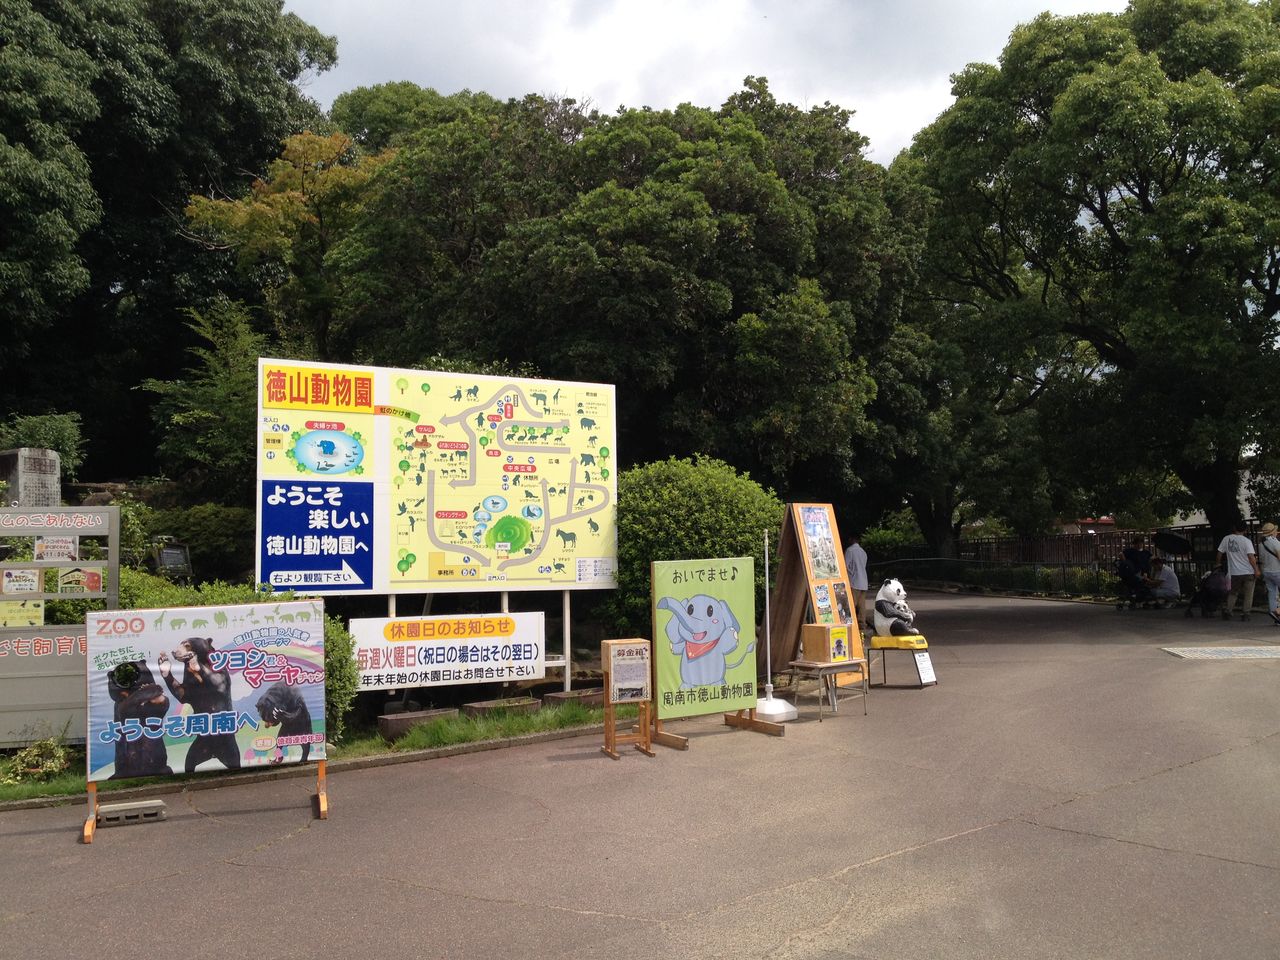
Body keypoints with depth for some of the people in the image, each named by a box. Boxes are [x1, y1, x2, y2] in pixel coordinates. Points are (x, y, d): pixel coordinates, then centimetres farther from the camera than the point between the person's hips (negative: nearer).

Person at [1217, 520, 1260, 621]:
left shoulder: (1226, 539, 1)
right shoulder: (1246, 541, -10)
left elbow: (1220, 553, 7)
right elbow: (1251, 557, -15)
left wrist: (1219, 563, 22)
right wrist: (1256, 570, -8)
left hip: (1234, 572, 3)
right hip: (1248, 572, -3)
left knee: (1232, 593, 17)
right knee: (1248, 594, 6)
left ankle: (1227, 611, 7)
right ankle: (1245, 613, 2)